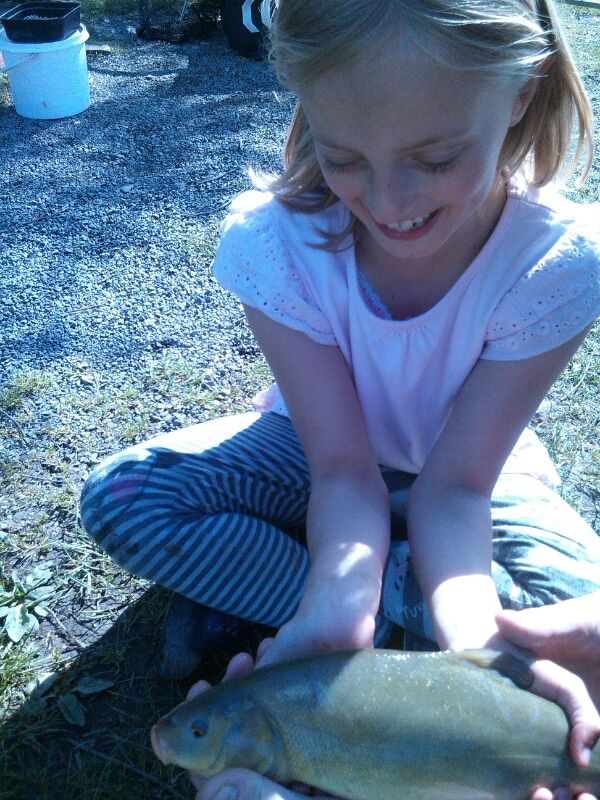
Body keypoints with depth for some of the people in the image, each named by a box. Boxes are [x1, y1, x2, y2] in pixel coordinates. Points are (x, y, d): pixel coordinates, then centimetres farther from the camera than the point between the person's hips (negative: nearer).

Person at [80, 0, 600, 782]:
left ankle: (241, 581, -15)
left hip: (474, 463, 1)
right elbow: (345, 471, -26)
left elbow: (453, 488, -26)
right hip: (319, 444, 0)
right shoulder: (273, 238, -27)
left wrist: (475, 642, -44)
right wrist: (342, 606, -45)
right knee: (117, 498, -22)